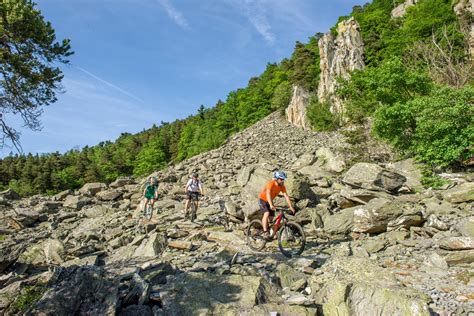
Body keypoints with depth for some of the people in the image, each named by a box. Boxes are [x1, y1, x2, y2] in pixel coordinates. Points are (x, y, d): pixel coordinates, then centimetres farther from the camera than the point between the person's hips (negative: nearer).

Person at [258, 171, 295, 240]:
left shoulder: (282, 186, -12)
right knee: (267, 213, -27)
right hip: (262, 199, -6)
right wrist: (271, 205, -57)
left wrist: (291, 207, -22)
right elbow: (268, 194, -44)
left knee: (271, 218, 2)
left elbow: (286, 196, -14)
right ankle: (265, 232, -24)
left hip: (270, 201, 6)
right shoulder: (271, 183, -31)